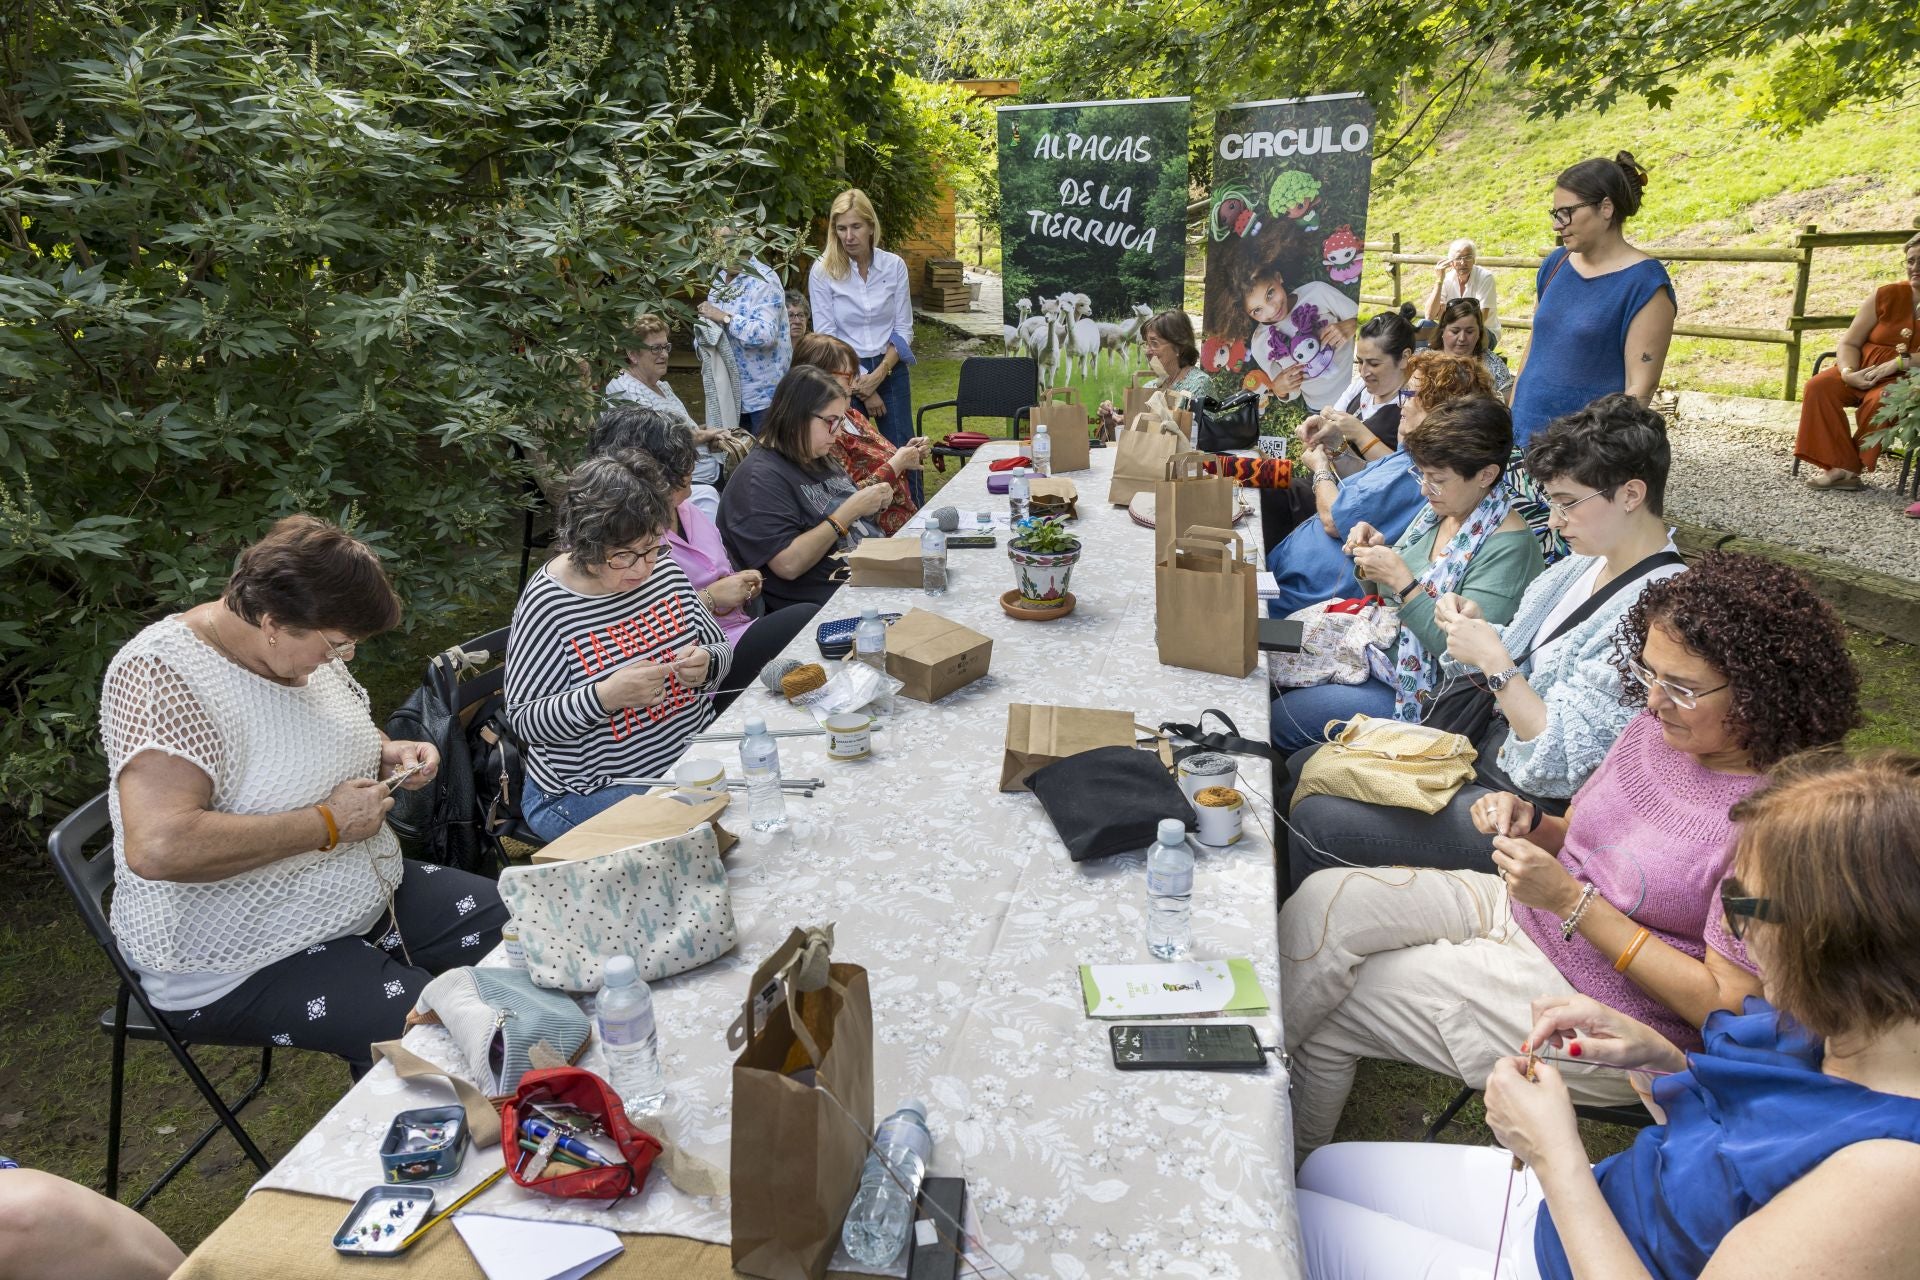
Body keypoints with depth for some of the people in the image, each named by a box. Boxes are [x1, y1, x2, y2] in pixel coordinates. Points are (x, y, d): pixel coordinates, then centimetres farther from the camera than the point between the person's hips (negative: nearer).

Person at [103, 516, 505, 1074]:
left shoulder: (306, 642, 0)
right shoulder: (164, 674, -24)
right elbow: (157, 848, -37)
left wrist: (388, 756, -1)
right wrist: (327, 824, -27)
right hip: (239, 966, -8)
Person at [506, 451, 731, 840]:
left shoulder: (665, 569, 0)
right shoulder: (546, 606, -16)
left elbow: (719, 649, 11)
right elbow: (522, 719, -13)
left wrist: (706, 665, -14)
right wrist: (605, 696, -29)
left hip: (694, 760, 6)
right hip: (593, 789, -6)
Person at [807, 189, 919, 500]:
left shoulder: (894, 265, -1)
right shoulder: (822, 272, -7)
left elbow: (903, 329, 2)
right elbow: (825, 337, -7)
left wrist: (878, 376, -11)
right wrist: (862, 387, -9)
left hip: (890, 370, 2)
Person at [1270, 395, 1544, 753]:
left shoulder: (1509, 548, -22)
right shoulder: (1439, 510, 1)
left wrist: (1402, 581, -29)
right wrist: (1377, 550, -8)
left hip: (1419, 692, -8)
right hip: (1379, 649, 8)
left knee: (1278, 720, -10)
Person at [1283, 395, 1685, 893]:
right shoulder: (1588, 564, 5)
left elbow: (1563, 766, -27)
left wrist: (1494, 662, -23)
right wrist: (1478, 630, -6)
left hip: (1528, 811, -9)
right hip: (1485, 748, 10)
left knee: (1314, 821, -14)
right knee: (1304, 768, 7)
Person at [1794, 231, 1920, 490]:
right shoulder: (1887, 296, 5)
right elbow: (1849, 343, 3)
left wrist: (1897, 364, -25)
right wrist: (1848, 373, -16)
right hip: (1863, 373, 4)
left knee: (1880, 400, -36)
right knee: (1819, 386, -25)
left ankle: (1851, 468, -22)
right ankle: (1837, 466, -29)